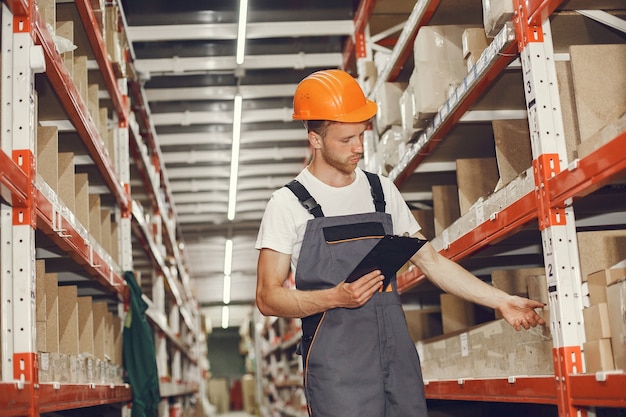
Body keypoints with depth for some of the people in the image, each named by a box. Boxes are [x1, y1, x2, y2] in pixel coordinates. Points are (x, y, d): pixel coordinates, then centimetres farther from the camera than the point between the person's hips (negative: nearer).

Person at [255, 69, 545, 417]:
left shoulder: (383, 191, 12)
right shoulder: (289, 204, -2)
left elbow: (431, 261, 13)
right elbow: (268, 297, -3)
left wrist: (501, 300, 7)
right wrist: (334, 298, -17)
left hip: (398, 355, 4)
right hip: (337, 365, -4)